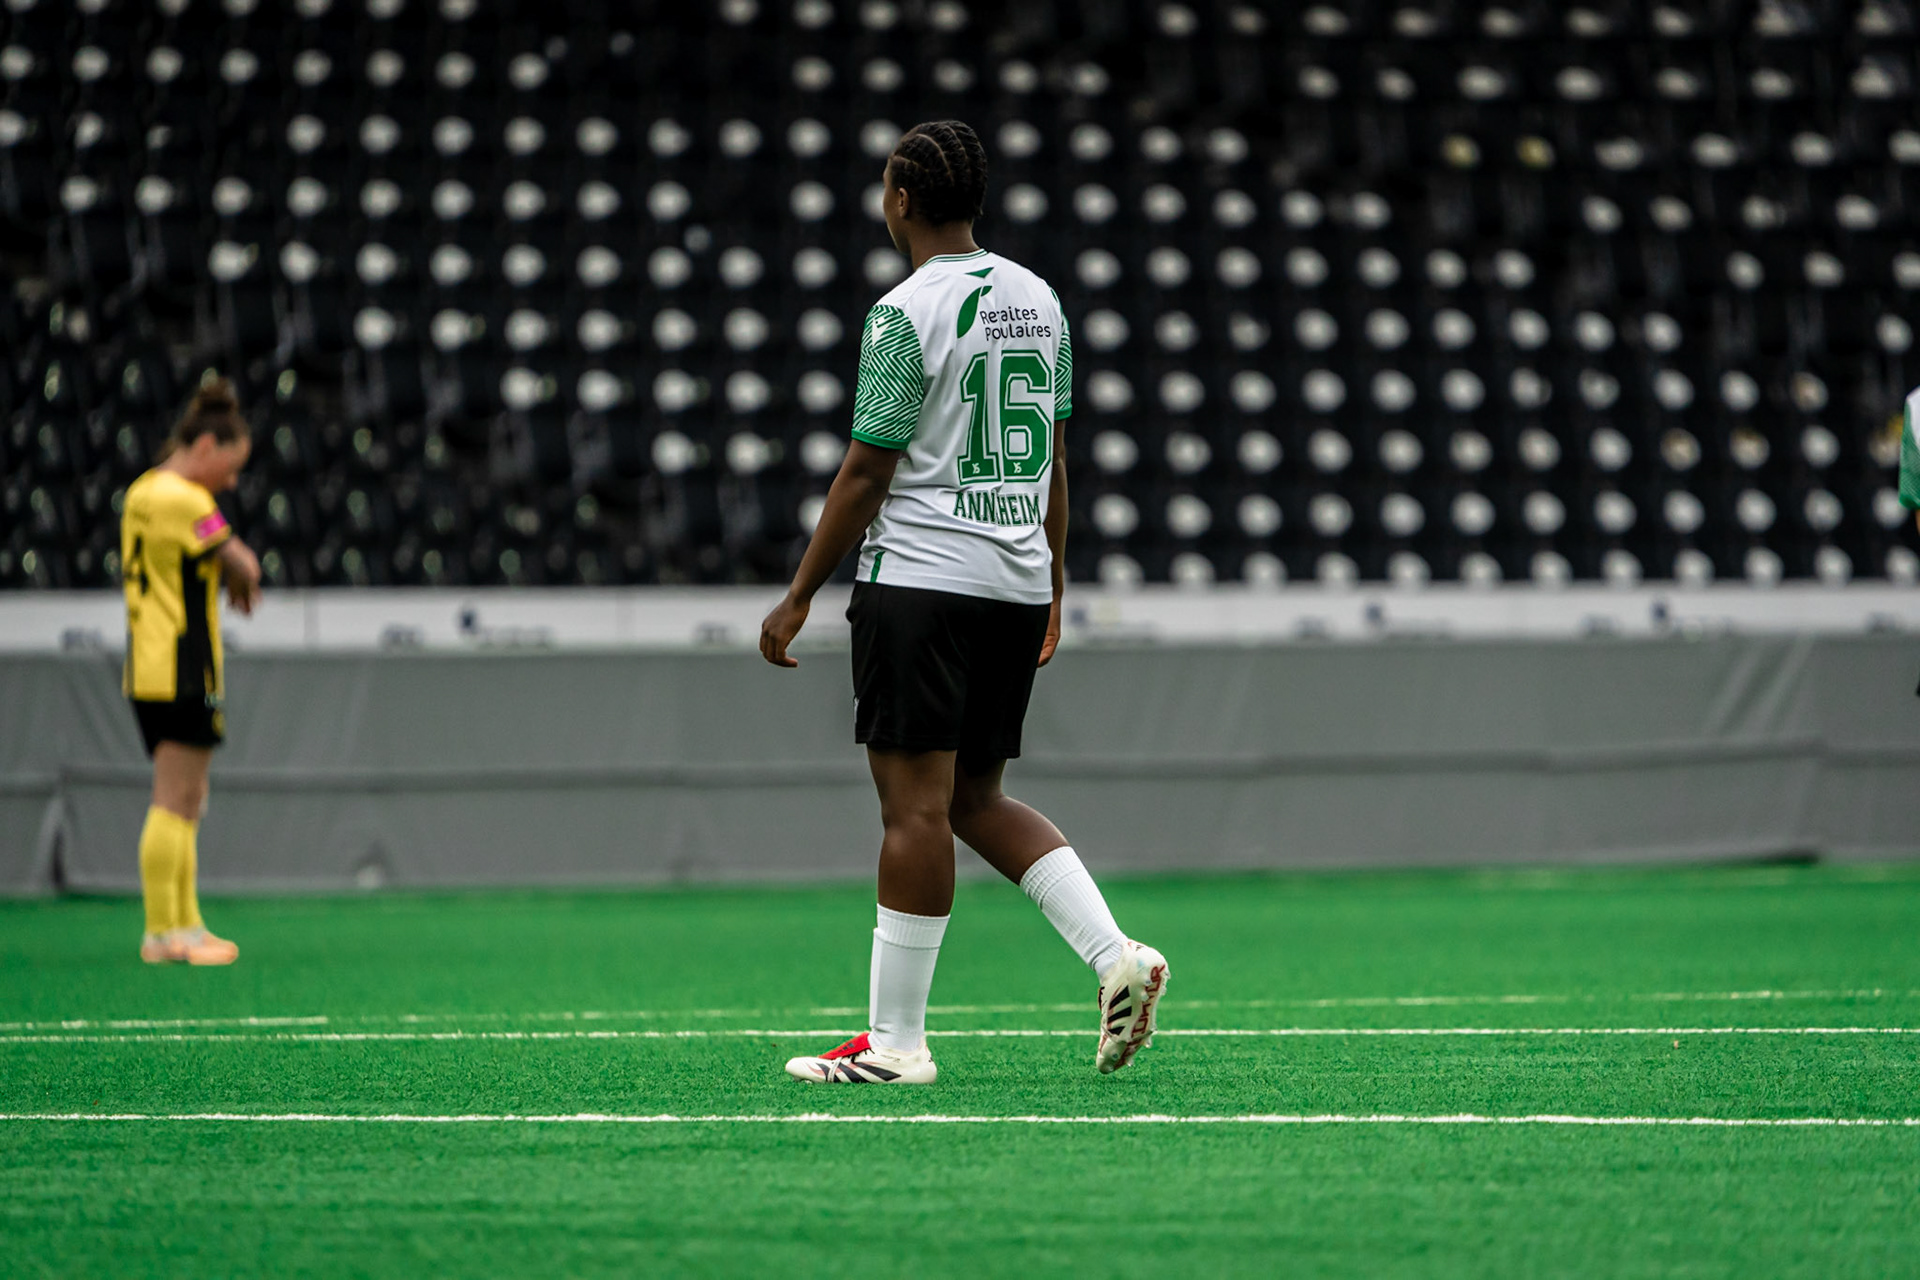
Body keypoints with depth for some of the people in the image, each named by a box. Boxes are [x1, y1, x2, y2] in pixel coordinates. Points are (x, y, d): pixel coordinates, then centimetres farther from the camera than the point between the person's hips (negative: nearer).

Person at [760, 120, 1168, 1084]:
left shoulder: (907, 313, -11)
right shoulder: (1038, 300, 11)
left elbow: (867, 474, -10)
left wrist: (798, 598, -4)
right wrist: (1050, 595, 23)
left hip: (921, 580, -7)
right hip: (1018, 583, 7)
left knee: (915, 806, -5)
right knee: (977, 801, 16)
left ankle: (895, 1040, -2)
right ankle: (1116, 954, 1)